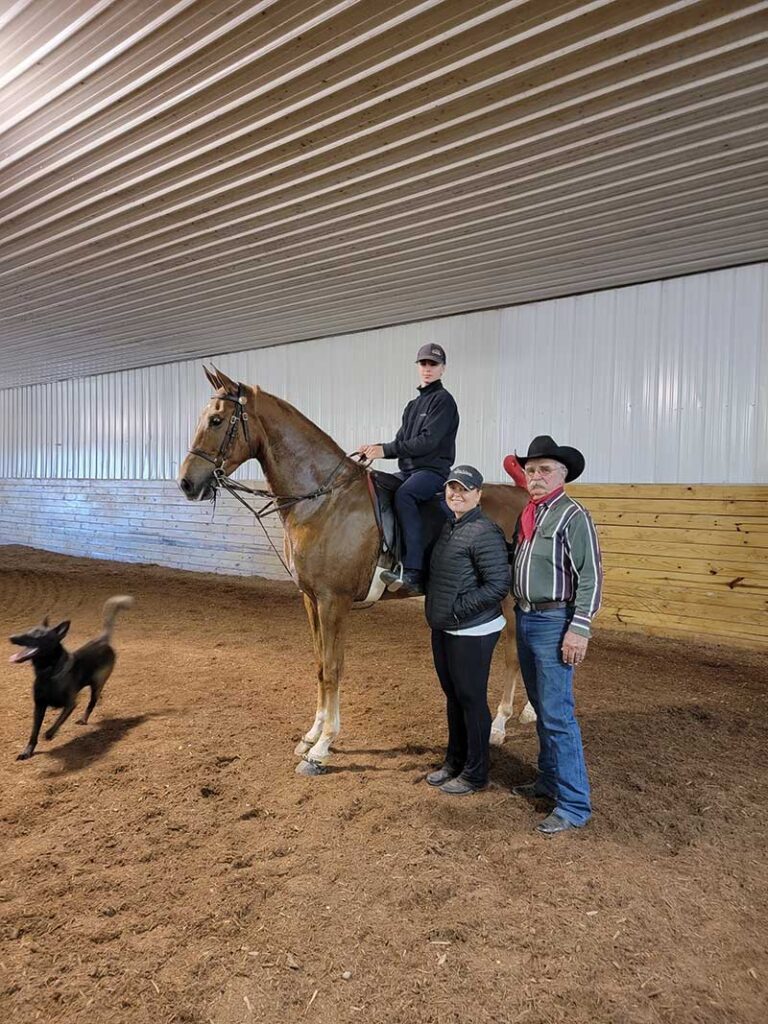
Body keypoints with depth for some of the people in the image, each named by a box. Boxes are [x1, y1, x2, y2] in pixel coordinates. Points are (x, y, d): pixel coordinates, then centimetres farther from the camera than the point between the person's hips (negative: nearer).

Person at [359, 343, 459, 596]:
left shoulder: (443, 400, -3)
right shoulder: (413, 405, 22)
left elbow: (427, 441, -16)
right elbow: (401, 442, 18)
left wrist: (385, 450, -17)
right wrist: (375, 449, -2)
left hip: (434, 470, -9)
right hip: (408, 470, 9)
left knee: (403, 494, -36)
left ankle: (413, 574, -40)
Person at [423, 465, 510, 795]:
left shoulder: (484, 533, -19)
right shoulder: (449, 527, 9)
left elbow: (498, 585, -23)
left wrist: (458, 608, -20)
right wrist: (438, 609, 11)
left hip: (472, 632, -9)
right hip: (443, 629, 9)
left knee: (471, 700, 5)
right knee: (453, 696, 20)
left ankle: (475, 773, 22)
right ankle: (454, 761, 37)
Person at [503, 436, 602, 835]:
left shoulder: (573, 516, -12)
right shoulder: (526, 516, 11)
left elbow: (590, 578, -16)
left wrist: (579, 628, -20)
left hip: (554, 622, -8)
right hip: (525, 618, 8)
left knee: (557, 714, -5)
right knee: (541, 707, 18)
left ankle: (574, 804, 6)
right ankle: (549, 779, 32)